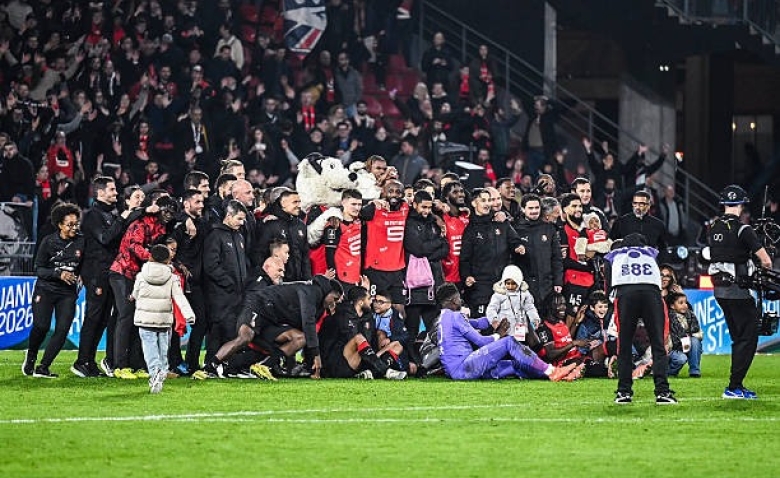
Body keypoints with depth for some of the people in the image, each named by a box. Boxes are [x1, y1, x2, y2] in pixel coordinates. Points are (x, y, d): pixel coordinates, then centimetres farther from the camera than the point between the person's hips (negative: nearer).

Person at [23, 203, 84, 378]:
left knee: (62, 330, -11)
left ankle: (43, 368, -2)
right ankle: (31, 356, 13)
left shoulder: (81, 242, 1)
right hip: (45, 289, -2)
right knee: (41, 326, -17)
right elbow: (38, 269, -3)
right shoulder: (48, 242, -4)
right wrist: (59, 274, -17)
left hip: (68, 292, 2)